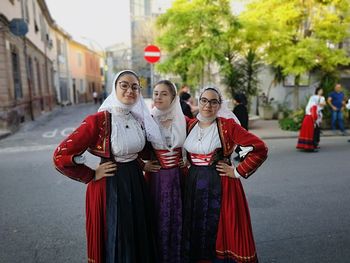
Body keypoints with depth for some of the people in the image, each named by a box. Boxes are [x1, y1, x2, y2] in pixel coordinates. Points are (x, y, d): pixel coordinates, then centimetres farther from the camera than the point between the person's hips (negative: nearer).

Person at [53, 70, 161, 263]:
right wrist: (92, 175, -12)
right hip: (110, 185, -5)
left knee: (139, 238, 20)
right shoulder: (98, 120, -18)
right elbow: (60, 156, -18)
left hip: (137, 181, 6)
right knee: (114, 242, 12)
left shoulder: (140, 119, 0)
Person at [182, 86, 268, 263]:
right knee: (194, 233, 13)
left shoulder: (227, 125, -8)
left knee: (221, 233, 5)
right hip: (194, 185, 4)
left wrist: (238, 172, -11)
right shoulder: (190, 125, 4)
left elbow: (260, 149, -12)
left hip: (220, 186, -4)